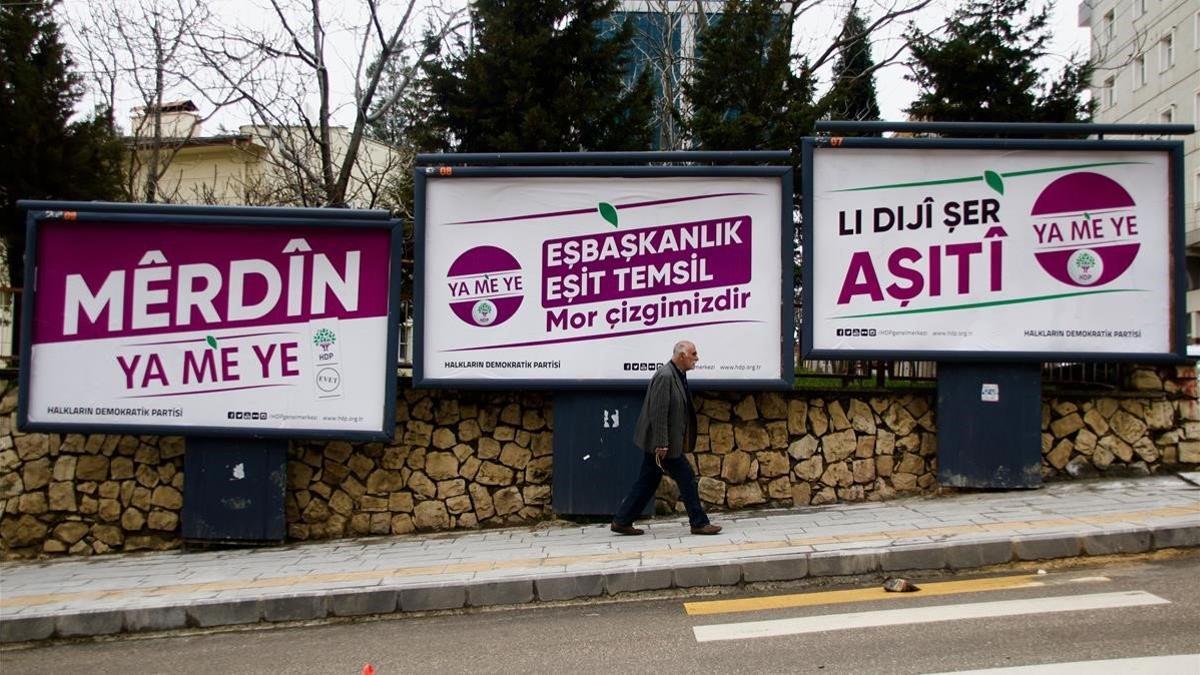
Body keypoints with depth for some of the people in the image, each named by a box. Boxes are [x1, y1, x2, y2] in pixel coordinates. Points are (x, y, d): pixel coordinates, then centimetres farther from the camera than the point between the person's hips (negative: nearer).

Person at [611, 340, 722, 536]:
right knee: (686, 477, -1)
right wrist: (661, 444, -24)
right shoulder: (665, 376, -19)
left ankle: (621, 521, 18)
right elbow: (658, 412, -23)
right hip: (661, 442, -10)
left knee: (647, 482, 13)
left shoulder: (676, 375, 12)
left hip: (658, 443, 10)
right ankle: (699, 523, 8)